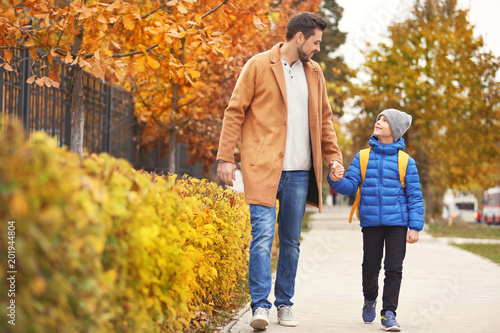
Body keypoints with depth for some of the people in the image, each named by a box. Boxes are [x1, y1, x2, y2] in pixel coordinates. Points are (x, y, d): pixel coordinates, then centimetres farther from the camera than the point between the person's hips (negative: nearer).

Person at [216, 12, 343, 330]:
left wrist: (334, 157, 13)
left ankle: (285, 303, 19)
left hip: (299, 172, 5)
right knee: (263, 235, -12)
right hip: (263, 168, -5)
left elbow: (324, 119, 22)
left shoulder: (314, 72, 15)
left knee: (291, 241, 9)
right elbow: (235, 112, 0)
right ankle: (260, 306, -10)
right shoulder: (259, 65, 0)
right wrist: (226, 157, -6)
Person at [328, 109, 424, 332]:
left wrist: (415, 227, -3)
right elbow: (350, 186, 0)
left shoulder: (406, 162, 1)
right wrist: (336, 180, -22)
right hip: (371, 221, 2)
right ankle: (370, 299, 36)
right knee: (370, 267, 9)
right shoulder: (363, 157, 6)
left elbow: (415, 196, 2)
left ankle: (389, 313, 2)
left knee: (394, 268, -4)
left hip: (397, 222, -1)